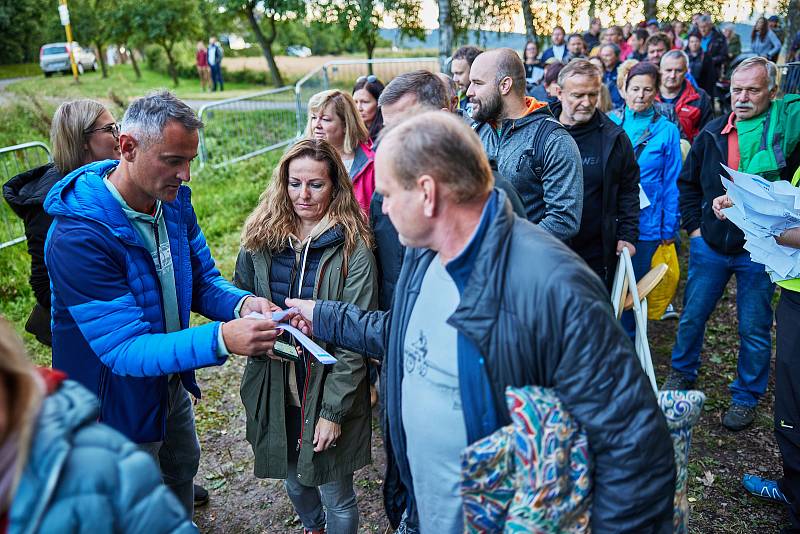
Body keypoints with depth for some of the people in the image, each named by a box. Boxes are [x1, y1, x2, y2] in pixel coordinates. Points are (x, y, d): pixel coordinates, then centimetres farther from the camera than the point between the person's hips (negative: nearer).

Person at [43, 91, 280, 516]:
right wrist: (221, 340, -46)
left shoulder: (175, 200, -10)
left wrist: (241, 304, -24)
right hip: (119, 399, -6)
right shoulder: (77, 237, -33)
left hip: (172, 381, 7)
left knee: (182, 469, 29)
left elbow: (203, 279, -1)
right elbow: (124, 347, -33)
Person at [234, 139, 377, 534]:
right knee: (293, 479, 25)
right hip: (274, 388, 4)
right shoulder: (260, 238, -2)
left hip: (328, 390, -4)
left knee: (336, 496, 11)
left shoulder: (352, 249, -14)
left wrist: (334, 409, -16)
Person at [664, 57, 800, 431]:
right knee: (692, 316, 14)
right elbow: (688, 182, 14)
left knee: (754, 330, 9)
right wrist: (694, 225, 7)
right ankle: (682, 374, 38)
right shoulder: (713, 133, 2)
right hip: (710, 245, 3)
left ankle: (746, 397, 29)